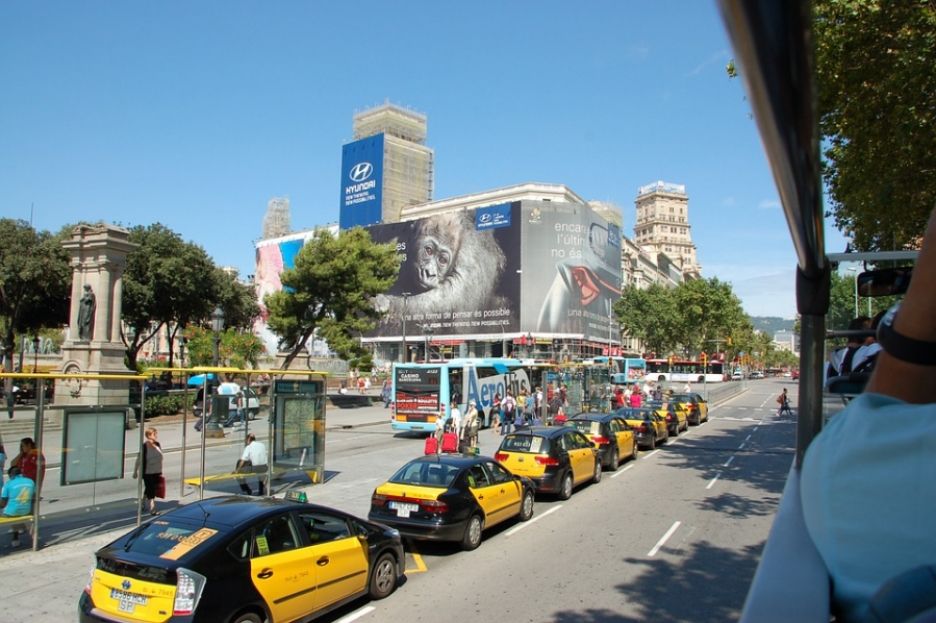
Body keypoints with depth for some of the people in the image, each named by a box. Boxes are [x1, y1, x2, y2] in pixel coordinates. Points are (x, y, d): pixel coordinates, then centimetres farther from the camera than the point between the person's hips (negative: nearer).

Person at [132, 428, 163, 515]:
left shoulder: (158, 445, 0)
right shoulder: (144, 447, -16)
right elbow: (139, 460, -10)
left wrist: (161, 471, 13)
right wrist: (135, 471, -6)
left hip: (157, 472, 6)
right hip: (147, 472, -6)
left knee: (149, 489, 18)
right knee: (150, 490, -2)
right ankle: (152, 509, 3)